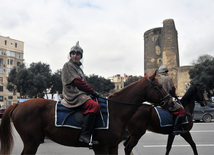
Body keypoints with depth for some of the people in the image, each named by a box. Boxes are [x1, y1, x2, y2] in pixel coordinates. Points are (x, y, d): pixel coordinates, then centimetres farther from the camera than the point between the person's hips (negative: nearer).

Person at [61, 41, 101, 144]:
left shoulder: (78, 68, 25)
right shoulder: (68, 65, -1)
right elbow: (77, 82, -11)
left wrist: (91, 92, 6)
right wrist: (92, 92, -11)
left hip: (80, 94, 10)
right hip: (73, 95, -10)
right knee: (94, 105, -30)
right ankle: (85, 135, -31)